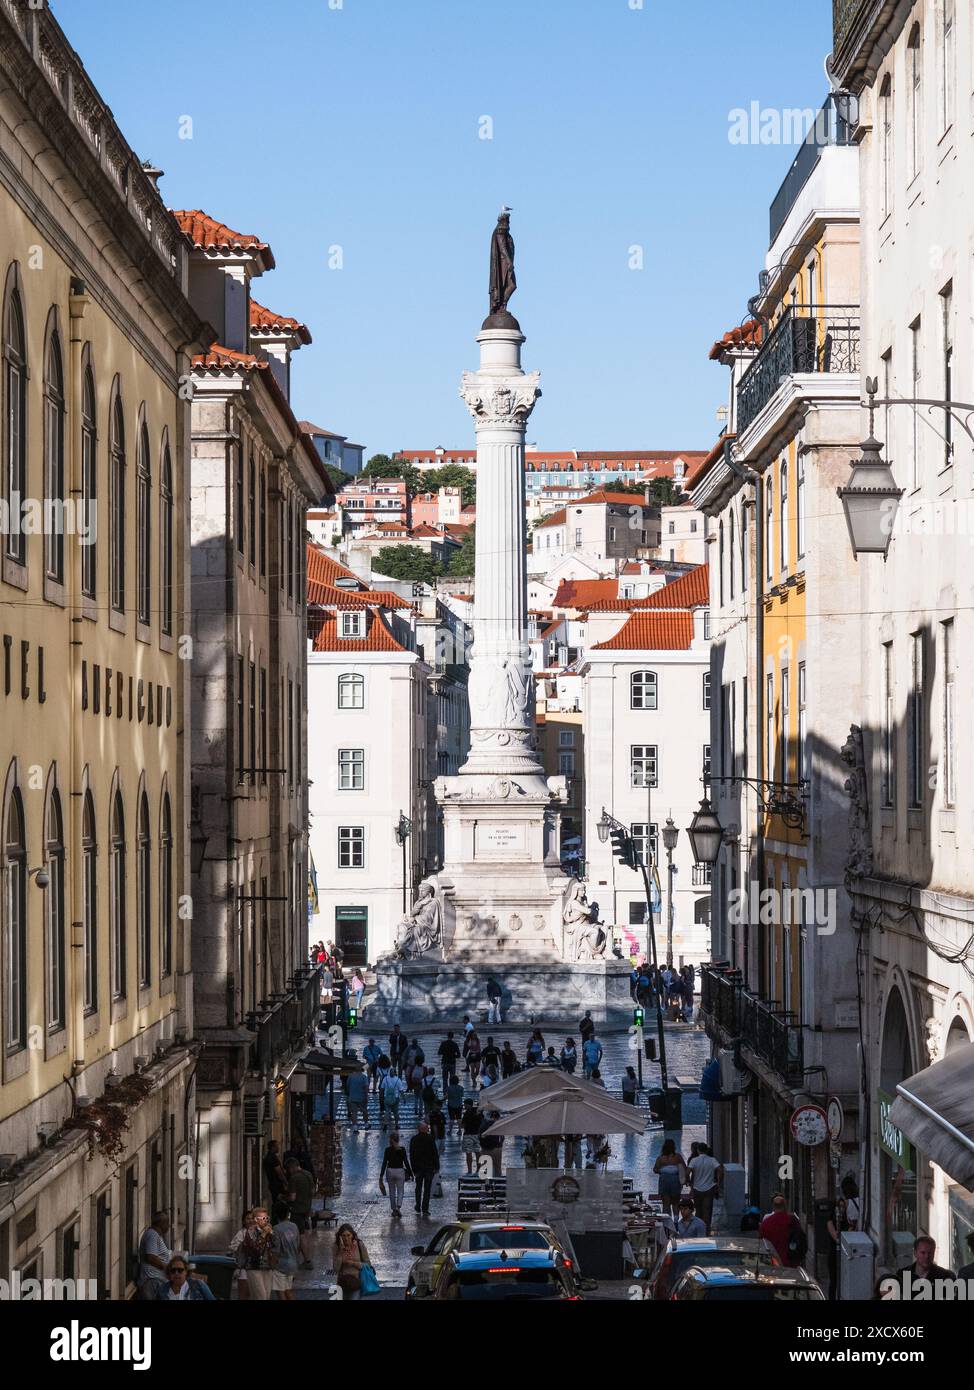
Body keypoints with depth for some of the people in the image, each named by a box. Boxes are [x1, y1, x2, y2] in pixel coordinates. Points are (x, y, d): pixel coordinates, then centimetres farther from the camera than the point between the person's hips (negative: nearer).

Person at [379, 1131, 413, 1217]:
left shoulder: (388, 1149, -3)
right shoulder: (402, 1149, -5)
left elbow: (384, 1163, -3)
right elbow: (406, 1162, -5)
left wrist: (381, 1176, 0)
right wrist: (410, 1173, 4)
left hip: (390, 1171, 1)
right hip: (400, 1171, -1)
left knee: (392, 1192, 15)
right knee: (400, 1191, 4)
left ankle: (394, 1210, 18)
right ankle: (398, 1207, -18)